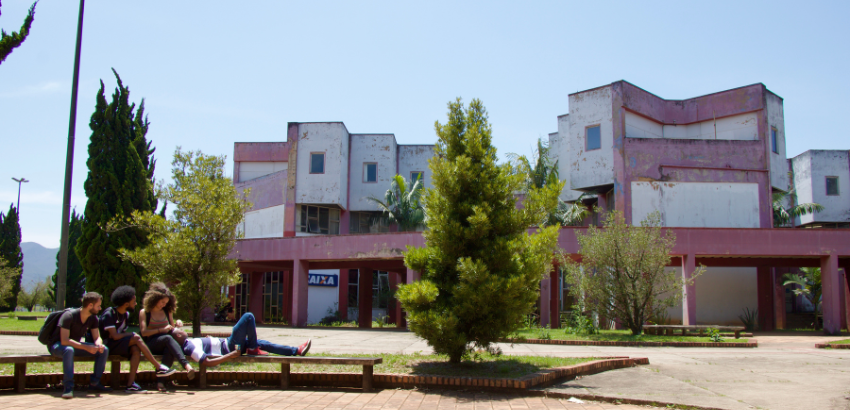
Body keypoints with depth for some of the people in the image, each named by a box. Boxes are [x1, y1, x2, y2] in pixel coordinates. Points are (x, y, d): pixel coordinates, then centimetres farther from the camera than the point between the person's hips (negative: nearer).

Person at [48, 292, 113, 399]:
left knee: (104, 350, -12)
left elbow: (97, 338, -2)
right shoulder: (69, 316, -26)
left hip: (75, 345, 7)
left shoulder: (93, 318, -5)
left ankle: (95, 383, -7)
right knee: (69, 350, -42)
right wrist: (86, 347, -39)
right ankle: (68, 387, -38)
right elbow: (64, 341, -33)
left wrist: (99, 345, -27)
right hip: (57, 346, -7)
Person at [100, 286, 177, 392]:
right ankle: (158, 368, -22)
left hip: (122, 345, 8)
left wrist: (130, 335, -10)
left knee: (136, 349, -24)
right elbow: (115, 336, -21)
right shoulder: (109, 314, -15)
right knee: (136, 339, -26)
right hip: (109, 345, -8)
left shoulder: (126, 314, 12)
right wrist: (131, 335, -9)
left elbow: (122, 333, 11)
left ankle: (130, 384, -30)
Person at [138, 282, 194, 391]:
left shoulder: (167, 312, 20)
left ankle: (161, 381, -42)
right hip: (150, 345, -3)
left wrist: (177, 325, 3)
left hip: (164, 345, 3)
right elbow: (144, 332, -4)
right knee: (168, 338, -37)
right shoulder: (144, 312, 8)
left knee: (170, 350, -36)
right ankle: (187, 366, -55)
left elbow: (172, 330, 25)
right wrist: (161, 330, -11)